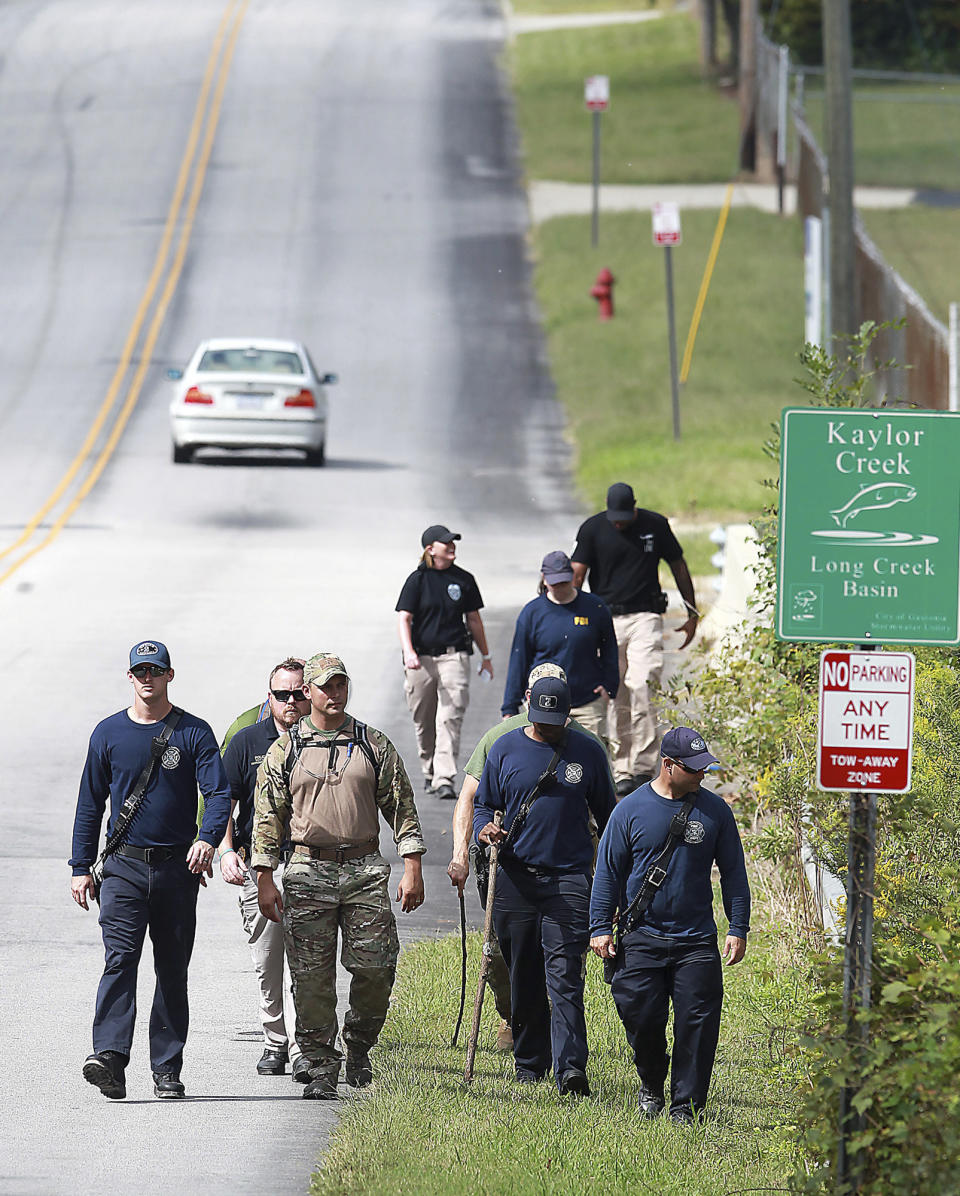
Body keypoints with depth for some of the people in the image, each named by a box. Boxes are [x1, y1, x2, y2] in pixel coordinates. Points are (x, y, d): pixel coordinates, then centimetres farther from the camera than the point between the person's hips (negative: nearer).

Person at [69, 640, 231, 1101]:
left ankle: (167, 1070, 12)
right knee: (119, 959, -15)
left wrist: (207, 839, -26)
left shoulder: (194, 733, 2)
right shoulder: (109, 733, 7)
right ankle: (110, 1059, -28)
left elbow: (218, 793, -6)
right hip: (124, 867, 0)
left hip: (178, 868, 0)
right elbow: (90, 803, 11)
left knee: (172, 971, 6)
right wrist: (81, 867, 6)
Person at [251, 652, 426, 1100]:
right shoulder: (285, 749, 6)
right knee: (312, 978, -4)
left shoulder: (374, 745, 9)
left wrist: (412, 869, 0)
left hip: (365, 871, 1)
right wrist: (265, 878, -1)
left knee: (375, 968, -6)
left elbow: (402, 807, 8)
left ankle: (358, 1047, 18)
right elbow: (268, 816, 6)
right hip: (308, 873, -1)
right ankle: (321, 1070, 3)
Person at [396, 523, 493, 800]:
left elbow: (473, 619, 17)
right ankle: (429, 771, 29)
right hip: (422, 658, 0)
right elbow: (404, 618, -5)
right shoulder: (418, 580, 0)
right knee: (423, 720, 9)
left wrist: (485, 656, 21)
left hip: (454, 656, 0)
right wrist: (408, 652, -21)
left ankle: (444, 780, -16)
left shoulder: (464, 579, 8)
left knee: (450, 719, -12)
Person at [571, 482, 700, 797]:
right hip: (606, 620, 1)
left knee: (640, 687, -17)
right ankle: (622, 771, 10)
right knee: (616, 698, 2)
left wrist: (692, 614, 15)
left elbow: (679, 567, 13)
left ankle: (643, 766, -13)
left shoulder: (655, 525, 2)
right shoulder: (592, 529, 0)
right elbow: (576, 575, -6)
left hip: (645, 617, -1)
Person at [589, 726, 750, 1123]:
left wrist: (738, 928, 4)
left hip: (697, 941, 1)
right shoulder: (631, 809, 1)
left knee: (697, 1023, -6)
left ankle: (686, 1102, 3)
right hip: (642, 938, -1)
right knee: (642, 1019, -3)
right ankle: (651, 1084, 24)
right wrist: (600, 928, 2)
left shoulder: (714, 810, 5)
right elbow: (608, 872, 7)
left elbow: (733, 873, 10)